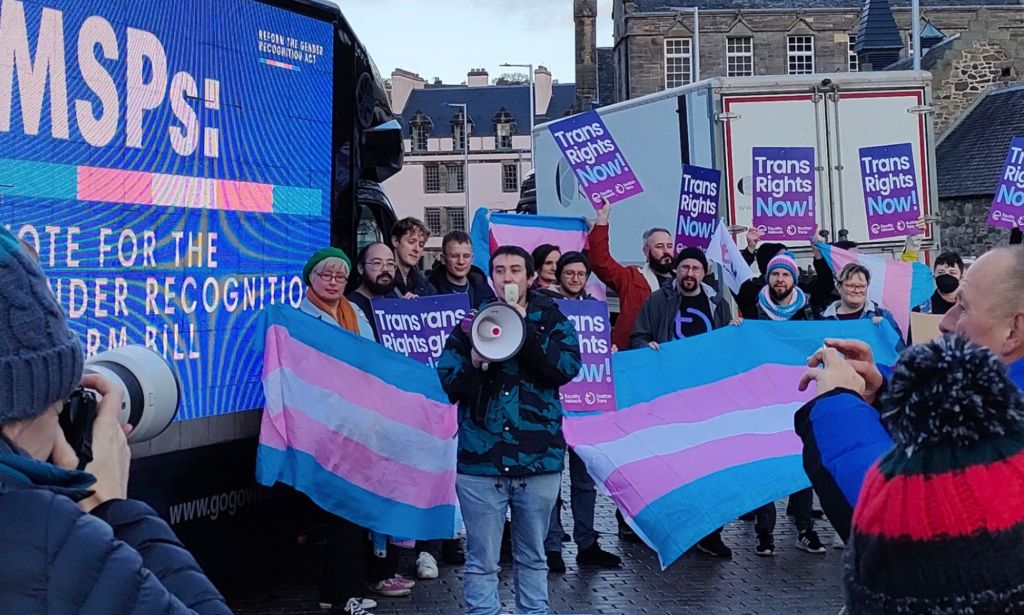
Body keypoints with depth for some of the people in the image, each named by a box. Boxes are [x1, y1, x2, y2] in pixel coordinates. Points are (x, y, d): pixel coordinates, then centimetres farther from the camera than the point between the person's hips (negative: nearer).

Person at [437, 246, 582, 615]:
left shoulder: (551, 319, 6)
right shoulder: (473, 322, 8)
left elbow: (567, 367, -12)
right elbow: (446, 385, 4)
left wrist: (525, 328, -16)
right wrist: (473, 366, -14)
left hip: (538, 459, 0)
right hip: (480, 460, 0)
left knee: (533, 558, 14)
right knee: (482, 561, 5)